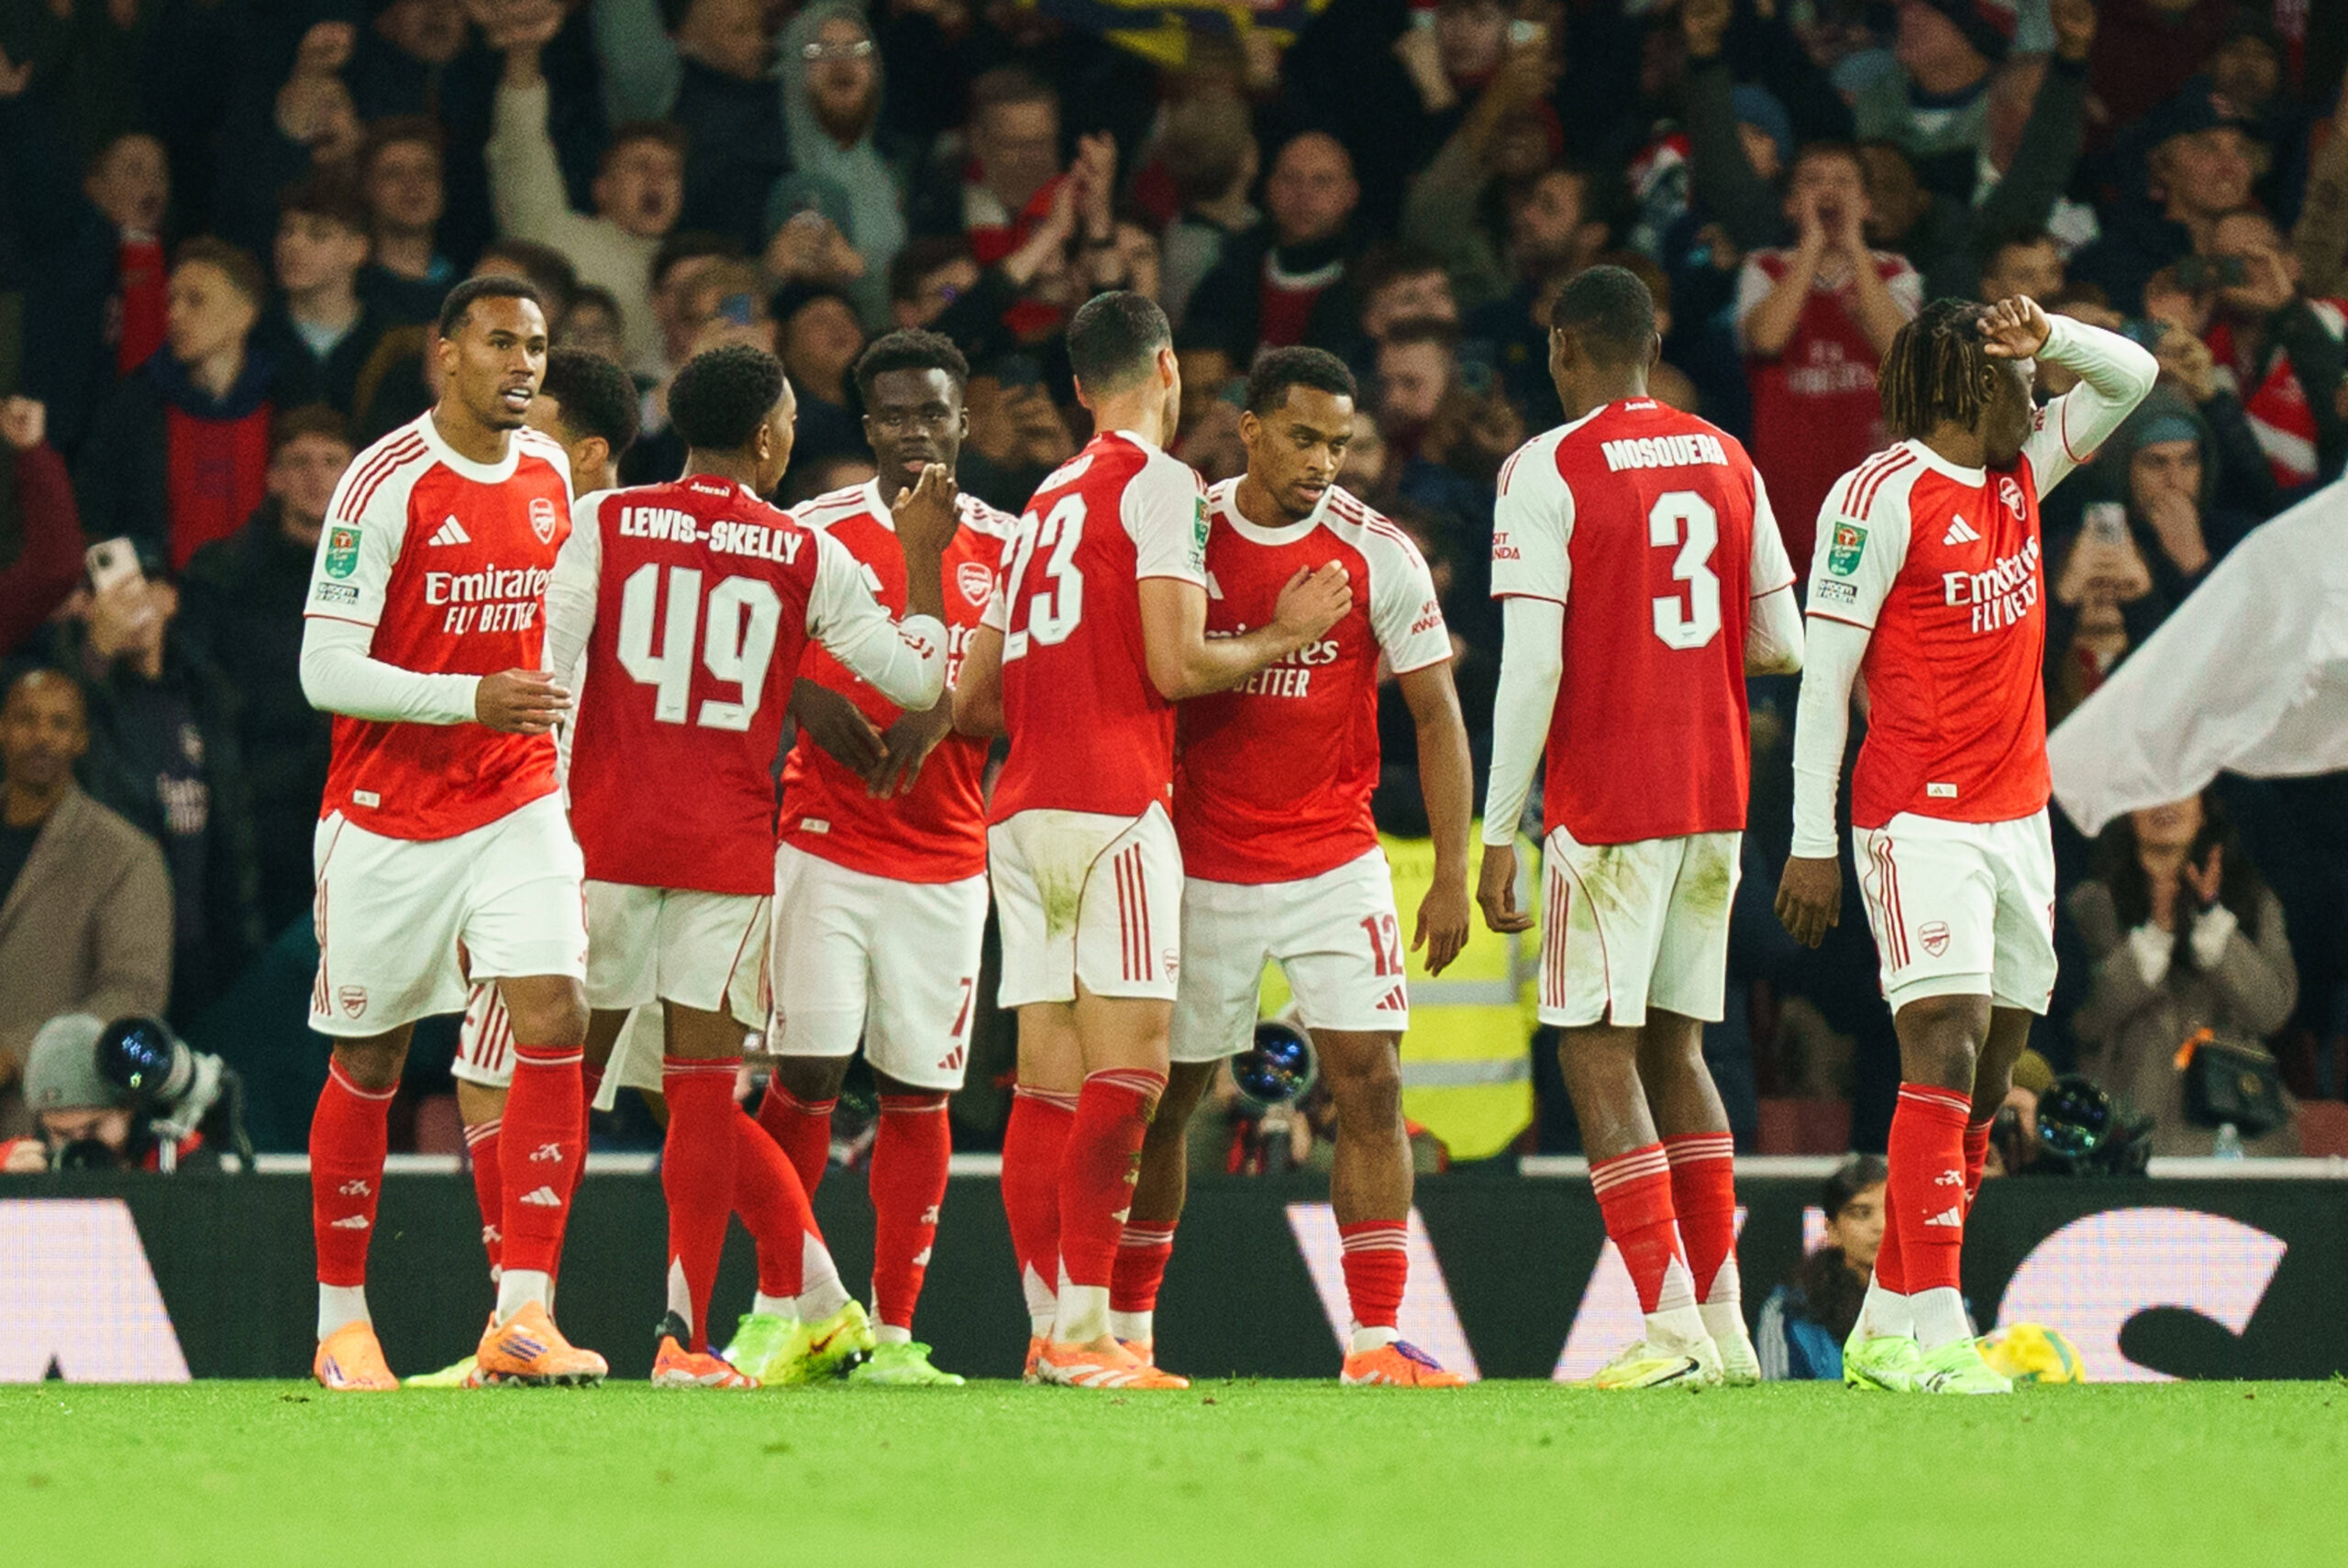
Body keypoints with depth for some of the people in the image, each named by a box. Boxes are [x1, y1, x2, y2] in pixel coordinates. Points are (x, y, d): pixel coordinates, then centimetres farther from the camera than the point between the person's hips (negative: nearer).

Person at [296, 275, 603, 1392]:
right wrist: (469, 699, -28)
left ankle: (522, 1316, -16)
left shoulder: (551, 474, 6)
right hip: (389, 819, -4)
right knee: (368, 1062, 6)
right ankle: (341, 1322, 20)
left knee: (553, 1020, -14)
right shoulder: (386, 484, -14)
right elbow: (325, 669, -18)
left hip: (517, 806, 4)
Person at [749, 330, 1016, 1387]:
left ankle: (894, 1333, 7)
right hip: (826, 851, -2)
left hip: (946, 861, 2)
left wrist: (942, 716, -12)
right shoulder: (814, 534, 1)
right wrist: (807, 701, -12)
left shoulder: (1006, 548, 6)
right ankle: (776, 1307, 4)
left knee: (918, 1092, 3)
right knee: (805, 1075, -7)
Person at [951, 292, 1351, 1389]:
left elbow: (972, 706, 22)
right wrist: (1284, 637, 6)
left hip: (1020, 814, 8)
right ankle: (1083, 1329, -19)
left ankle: (1051, 1325, 4)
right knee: (1127, 1073, -11)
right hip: (1111, 812, -8)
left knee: (1047, 1085, 6)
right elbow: (1174, 668, -9)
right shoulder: (1158, 486, -1)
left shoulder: (1043, 506, 21)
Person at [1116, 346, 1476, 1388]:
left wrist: (1452, 876, -6)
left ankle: (1376, 1341, -8)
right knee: (1164, 1096, 7)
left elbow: (1437, 717, -2)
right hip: (1202, 866, 1)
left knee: (1371, 1086, -10)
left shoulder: (1376, 552, -6)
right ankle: (1125, 1330, 20)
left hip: (1335, 865, -1)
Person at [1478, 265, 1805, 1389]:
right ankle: (1722, 1325, 13)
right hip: (1715, 794, 6)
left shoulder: (1547, 471, -8)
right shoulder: (1727, 463, 10)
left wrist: (1495, 834, -11)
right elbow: (1781, 646, 12)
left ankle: (1671, 1327, -13)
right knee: (1675, 1047, 15)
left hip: (1605, 804, -6)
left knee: (1597, 1052, -3)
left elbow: (1532, 665, -14)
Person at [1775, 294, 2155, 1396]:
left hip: (2018, 812, 8)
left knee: (1987, 1076, 6)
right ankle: (1932, 1335, -19)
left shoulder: (2019, 473, 14)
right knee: (1945, 1051, -15)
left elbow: (2129, 377, 24)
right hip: (1920, 819, -8)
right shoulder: (1881, 494, -8)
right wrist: (1811, 844, -12)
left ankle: (1887, 1326, 11)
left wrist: (2049, 336, 2)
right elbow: (1824, 675, -9)